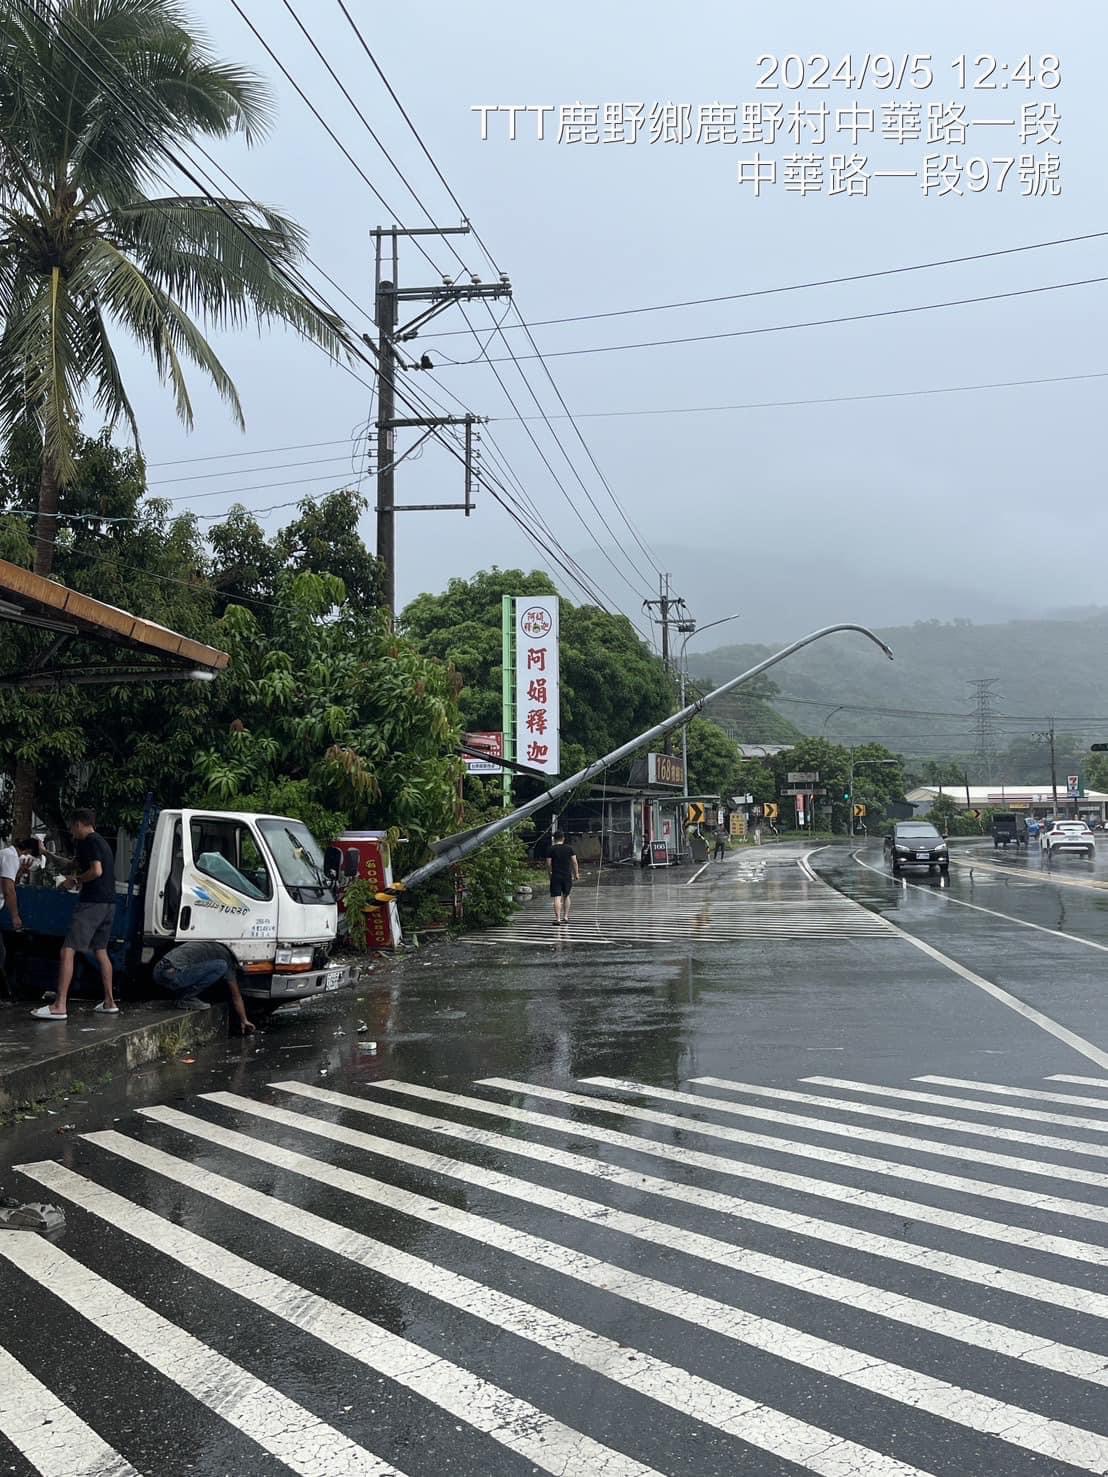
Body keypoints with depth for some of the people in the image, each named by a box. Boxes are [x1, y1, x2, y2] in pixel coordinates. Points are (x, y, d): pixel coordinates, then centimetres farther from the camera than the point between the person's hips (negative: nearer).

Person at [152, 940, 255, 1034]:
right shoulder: (225, 956, 8)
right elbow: (236, 996, 13)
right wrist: (244, 1021, 22)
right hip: (172, 975, -9)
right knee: (221, 966, -7)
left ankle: (179, 995, 12)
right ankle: (185, 999, -6)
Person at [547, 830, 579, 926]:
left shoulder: (551, 849, -3)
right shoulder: (569, 848, 1)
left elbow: (548, 864, -4)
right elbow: (574, 862, -1)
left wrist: (550, 873, 11)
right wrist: (576, 873, 8)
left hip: (556, 876, -2)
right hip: (567, 876, 2)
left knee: (557, 898, -5)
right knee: (566, 896, 19)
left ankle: (558, 919, -11)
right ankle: (565, 917, 22)